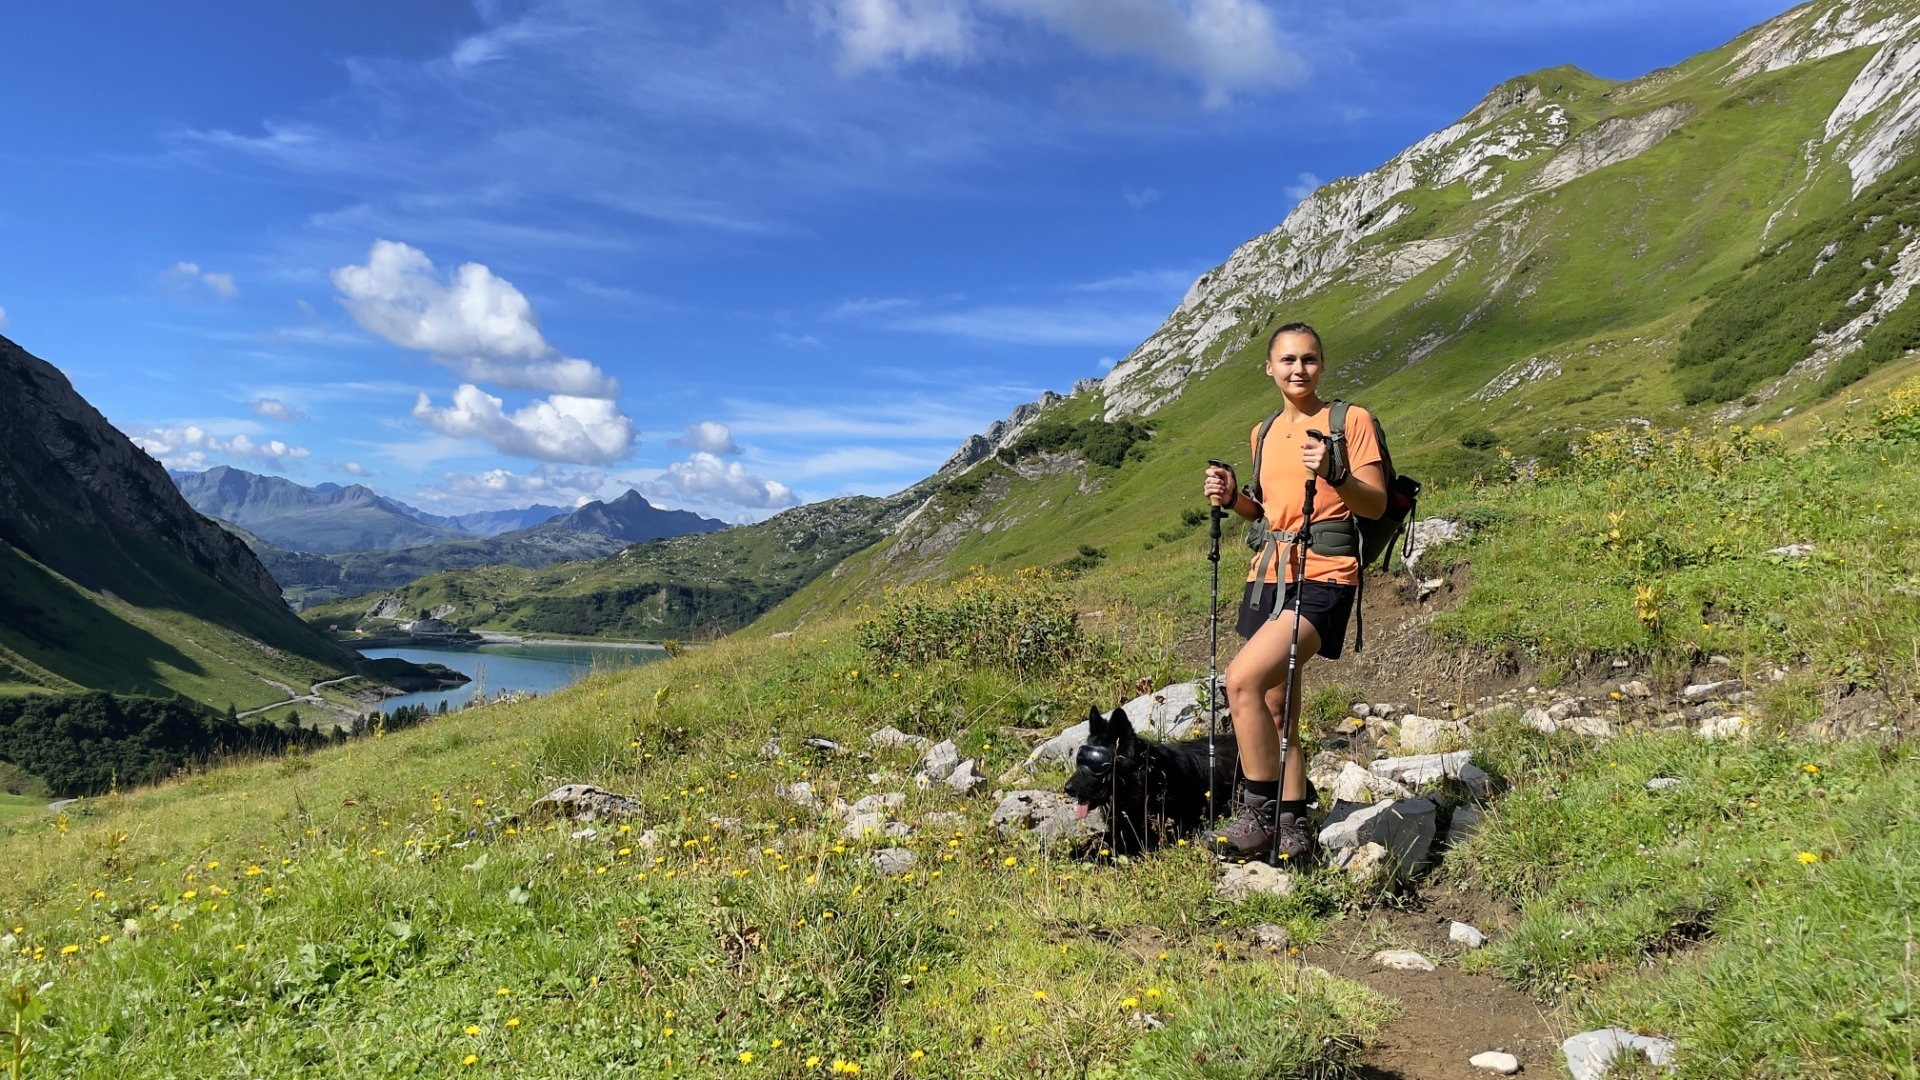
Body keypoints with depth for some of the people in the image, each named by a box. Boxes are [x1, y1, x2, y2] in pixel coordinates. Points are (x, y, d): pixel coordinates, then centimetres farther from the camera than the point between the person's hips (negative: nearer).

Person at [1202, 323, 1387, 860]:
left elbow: (1377, 505, -6)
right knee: (1276, 707, 7)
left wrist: (1333, 474, -23)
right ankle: (1293, 825, 18)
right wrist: (1232, 497, 8)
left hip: (1323, 578, -7)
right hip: (1268, 574, 7)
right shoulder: (1264, 433, 18)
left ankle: (1259, 810, -11)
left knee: (1243, 679, -23)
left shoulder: (1351, 419, -1)